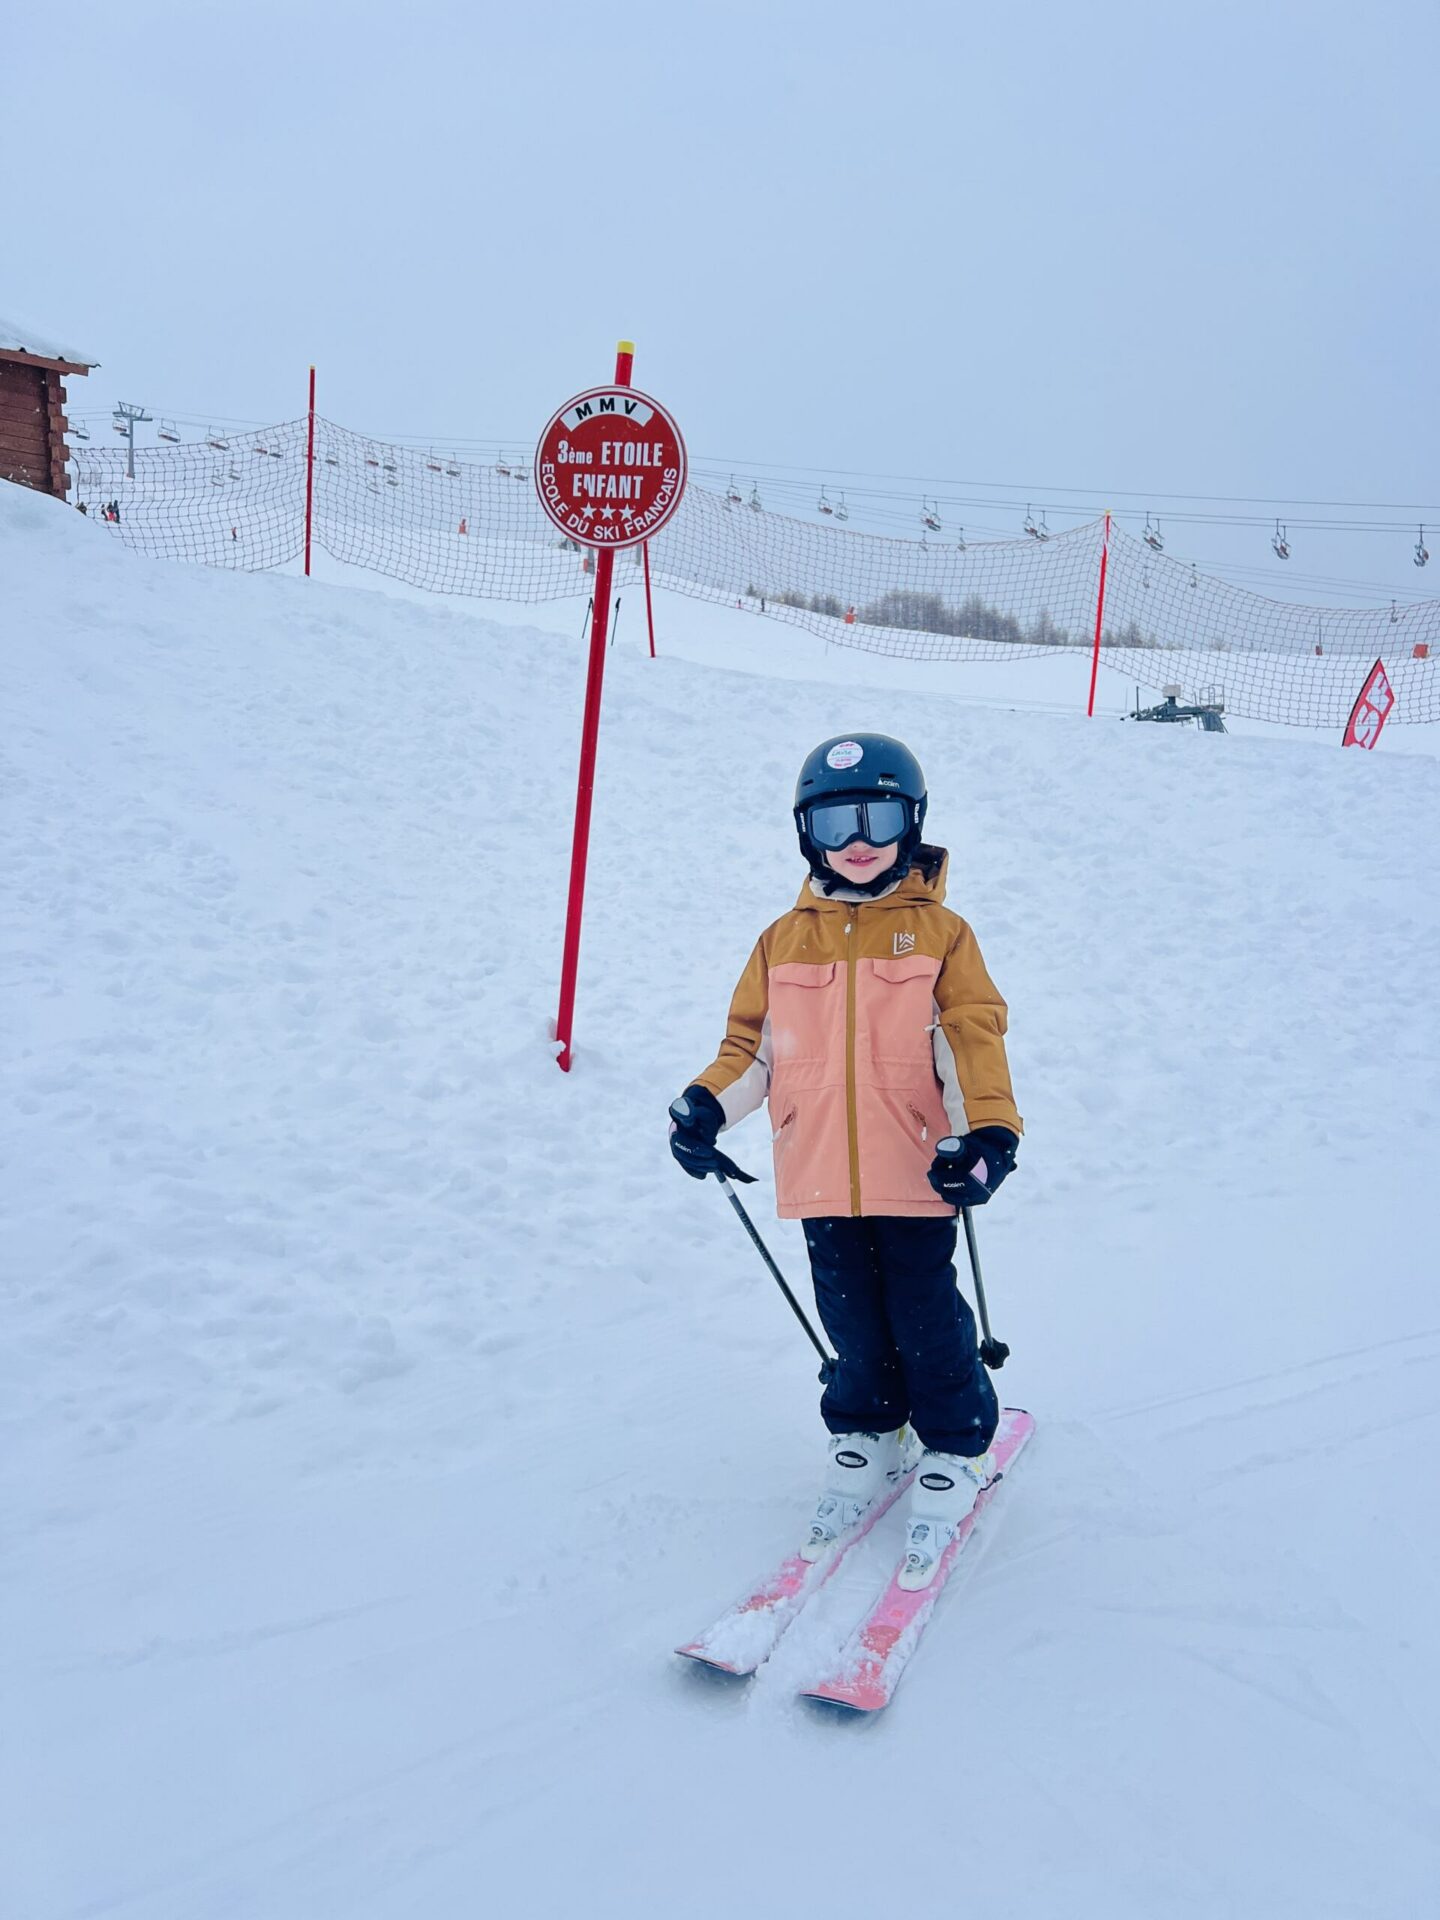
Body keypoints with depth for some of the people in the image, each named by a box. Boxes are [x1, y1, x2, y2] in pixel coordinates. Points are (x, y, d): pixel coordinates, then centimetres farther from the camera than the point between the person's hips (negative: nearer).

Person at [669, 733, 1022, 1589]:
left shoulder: (940, 933, -2)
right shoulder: (786, 941, 7)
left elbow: (973, 1041, -8)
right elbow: (752, 1042, 9)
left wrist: (985, 1134, -21)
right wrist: (706, 1106, -7)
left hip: (916, 1178, -2)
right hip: (823, 1180, 3)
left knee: (928, 1323, 6)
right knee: (854, 1325, 14)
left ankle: (955, 1453, 27)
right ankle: (865, 1440, 35)